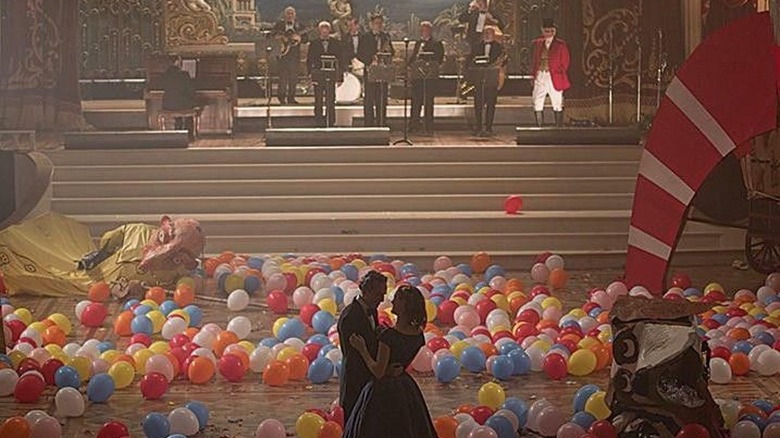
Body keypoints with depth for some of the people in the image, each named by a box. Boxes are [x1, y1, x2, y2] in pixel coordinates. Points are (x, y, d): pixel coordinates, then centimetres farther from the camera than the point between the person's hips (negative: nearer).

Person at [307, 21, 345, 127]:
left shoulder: (336, 44, 8)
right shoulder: (313, 44, 7)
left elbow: (341, 60, 9)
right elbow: (309, 61, 7)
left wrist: (340, 76, 2)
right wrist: (311, 73, -6)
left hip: (332, 76, 0)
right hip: (318, 76, 0)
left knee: (331, 102, -2)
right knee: (318, 102, 0)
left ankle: (331, 123, 3)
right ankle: (319, 124, 3)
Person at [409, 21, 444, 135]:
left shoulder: (436, 44, -1)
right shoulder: (417, 43, 20)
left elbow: (438, 61, -8)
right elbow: (412, 58, 21)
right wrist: (410, 66, 2)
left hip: (429, 76, -6)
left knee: (428, 102, -3)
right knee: (415, 102, 7)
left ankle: (428, 127, 1)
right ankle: (414, 126, 12)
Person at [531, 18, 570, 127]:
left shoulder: (561, 45, 0)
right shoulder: (537, 43, 11)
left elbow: (564, 64, 3)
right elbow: (535, 61, 14)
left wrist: (559, 74, -3)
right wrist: (534, 75, 7)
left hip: (554, 78, -3)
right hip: (540, 77, 3)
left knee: (557, 105, 2)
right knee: (537, 104, -1)